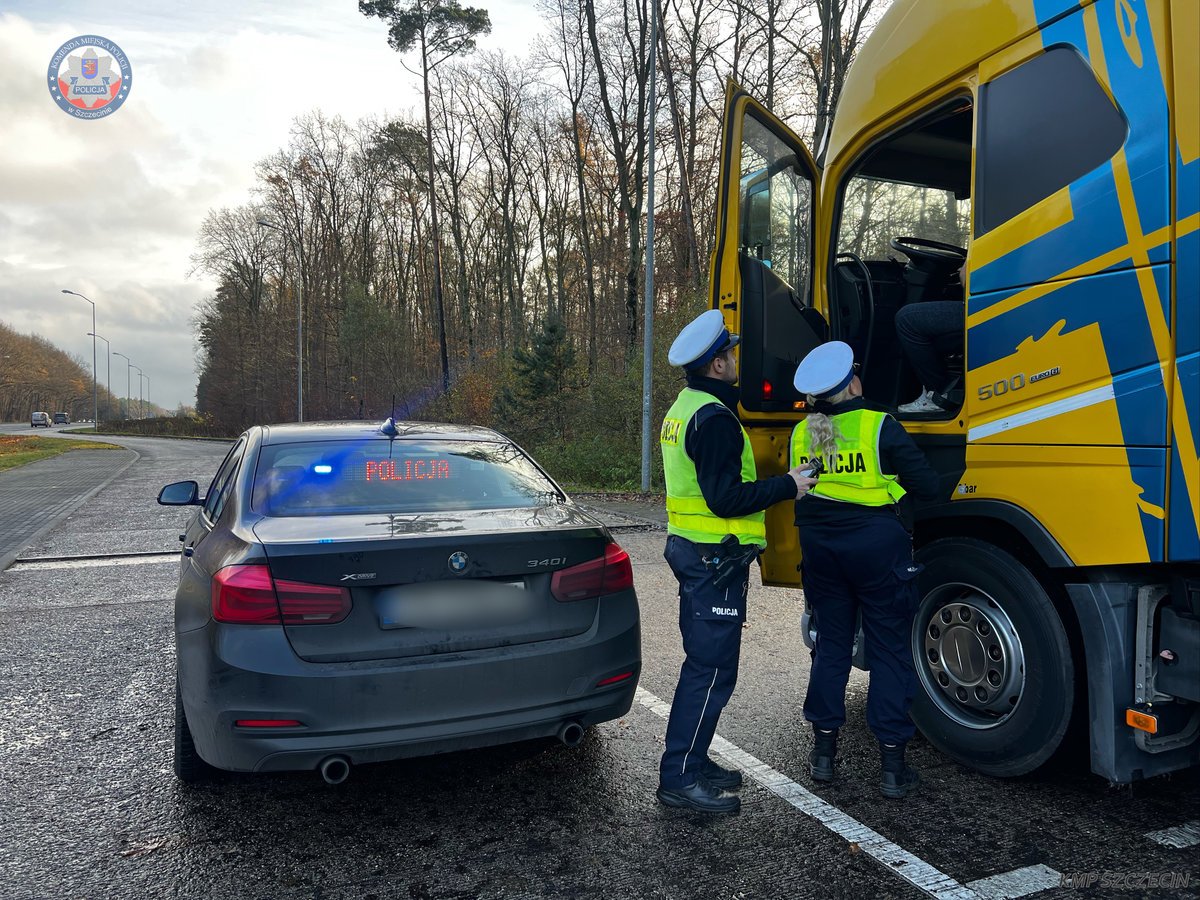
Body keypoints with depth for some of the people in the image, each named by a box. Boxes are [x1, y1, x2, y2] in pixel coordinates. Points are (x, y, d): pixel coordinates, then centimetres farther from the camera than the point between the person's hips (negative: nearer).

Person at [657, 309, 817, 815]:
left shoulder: (685, 408, 15)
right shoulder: (714, 417, -19)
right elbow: (726, 498, -23)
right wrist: (789, 486, -14)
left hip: (691, 548, 11)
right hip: (715, 559, -11)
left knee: (704, 663, 18)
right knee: (711, 670, -4)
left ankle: (692, 762, 29)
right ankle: (679, 779, 5)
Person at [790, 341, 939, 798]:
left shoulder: (801, 434, 1)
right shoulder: (880, 428, -13)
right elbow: (927, 486, -8)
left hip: (820, 548, 4)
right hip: (878, 546, -4)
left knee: (830, 646, 15)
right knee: (890, 653, 6)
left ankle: (824, 752, 23)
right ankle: (892, 767, 12)